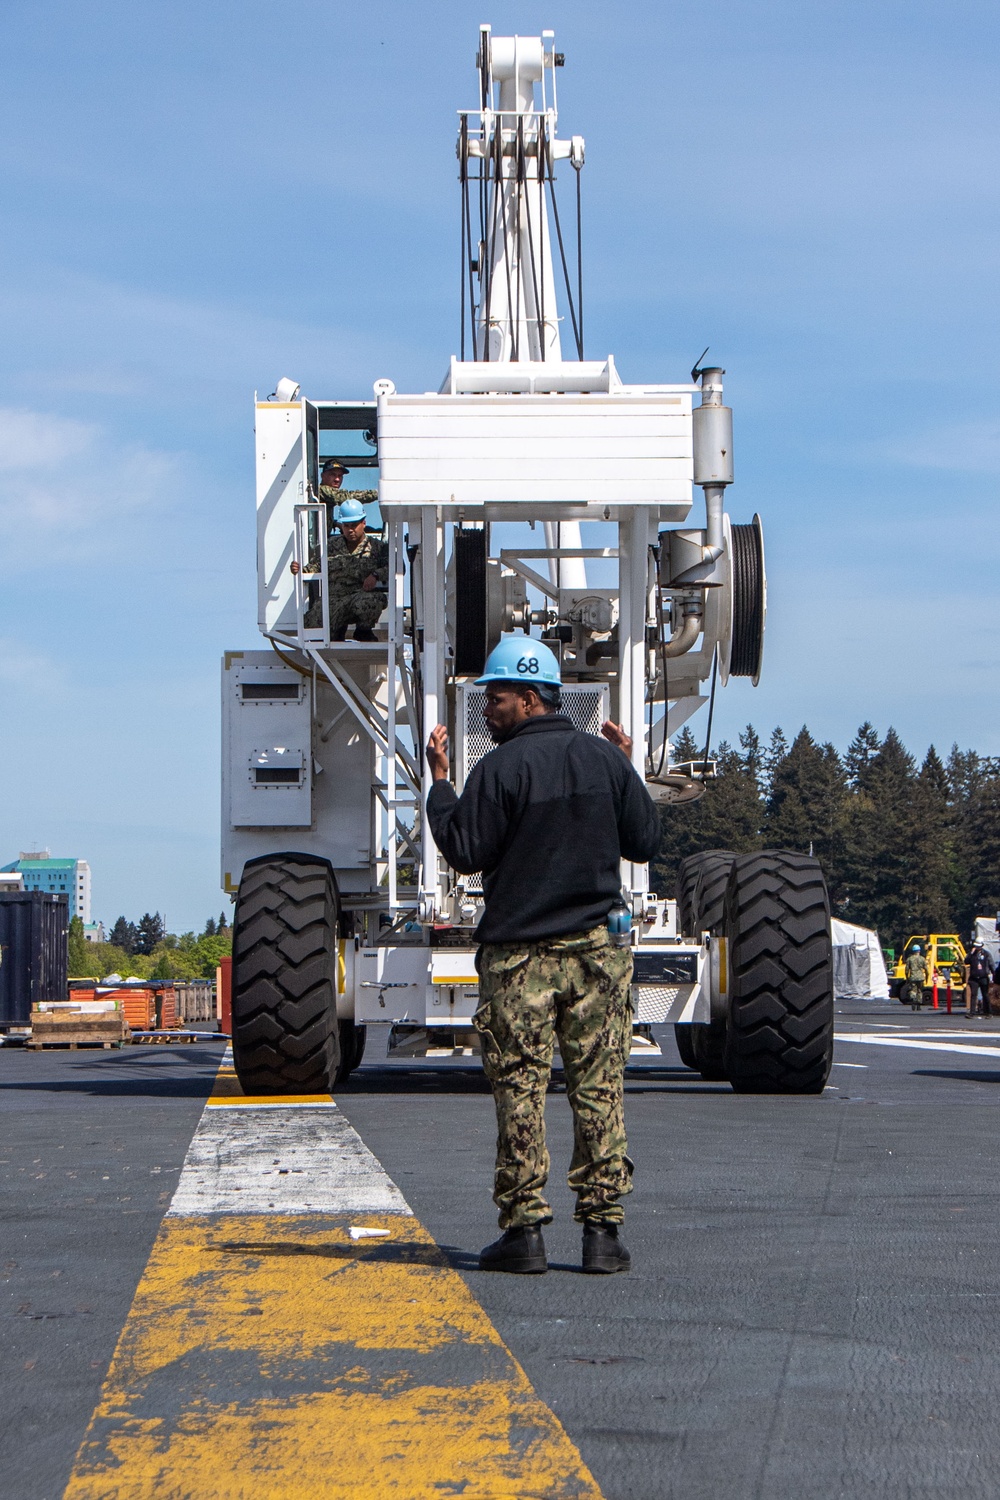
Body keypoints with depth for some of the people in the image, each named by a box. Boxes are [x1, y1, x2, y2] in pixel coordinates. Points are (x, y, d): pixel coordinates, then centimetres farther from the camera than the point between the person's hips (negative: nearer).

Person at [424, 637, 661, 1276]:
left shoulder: (500, 769, -8)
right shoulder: (605, 758, 5)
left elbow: (465, 852, -8)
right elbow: (646, 842, 11)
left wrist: (440, 781, 2)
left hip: (519, 952, -3)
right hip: (598, 947, 4)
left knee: (520, 1089, 2)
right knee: (600, 1089, 5)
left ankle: (525, 1229, 1)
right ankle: (603, 1229, 4)